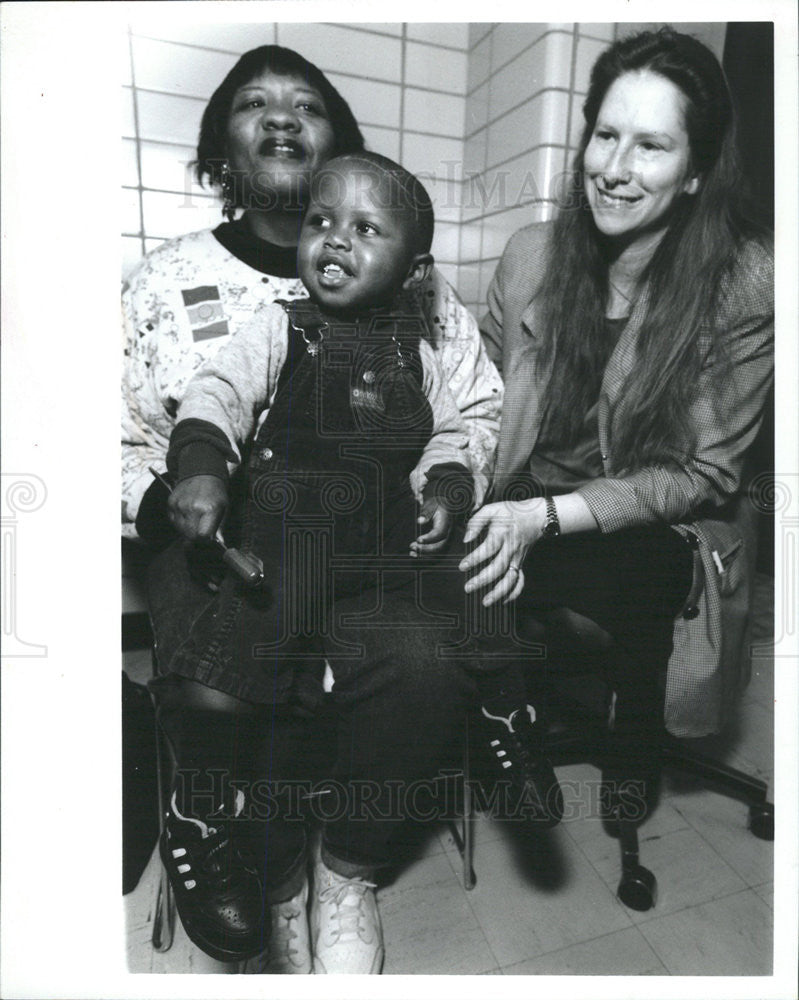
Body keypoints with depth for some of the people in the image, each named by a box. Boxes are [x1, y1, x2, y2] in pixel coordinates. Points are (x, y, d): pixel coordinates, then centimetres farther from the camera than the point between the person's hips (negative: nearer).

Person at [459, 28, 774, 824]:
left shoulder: (748, 285, -12)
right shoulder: (531, 255, -3)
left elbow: (703, 474, -12)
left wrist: (546, 516, -23)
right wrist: (492, 512, -16)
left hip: (660, 539, -1)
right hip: (525, 516, 2)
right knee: (448, 572, -27)